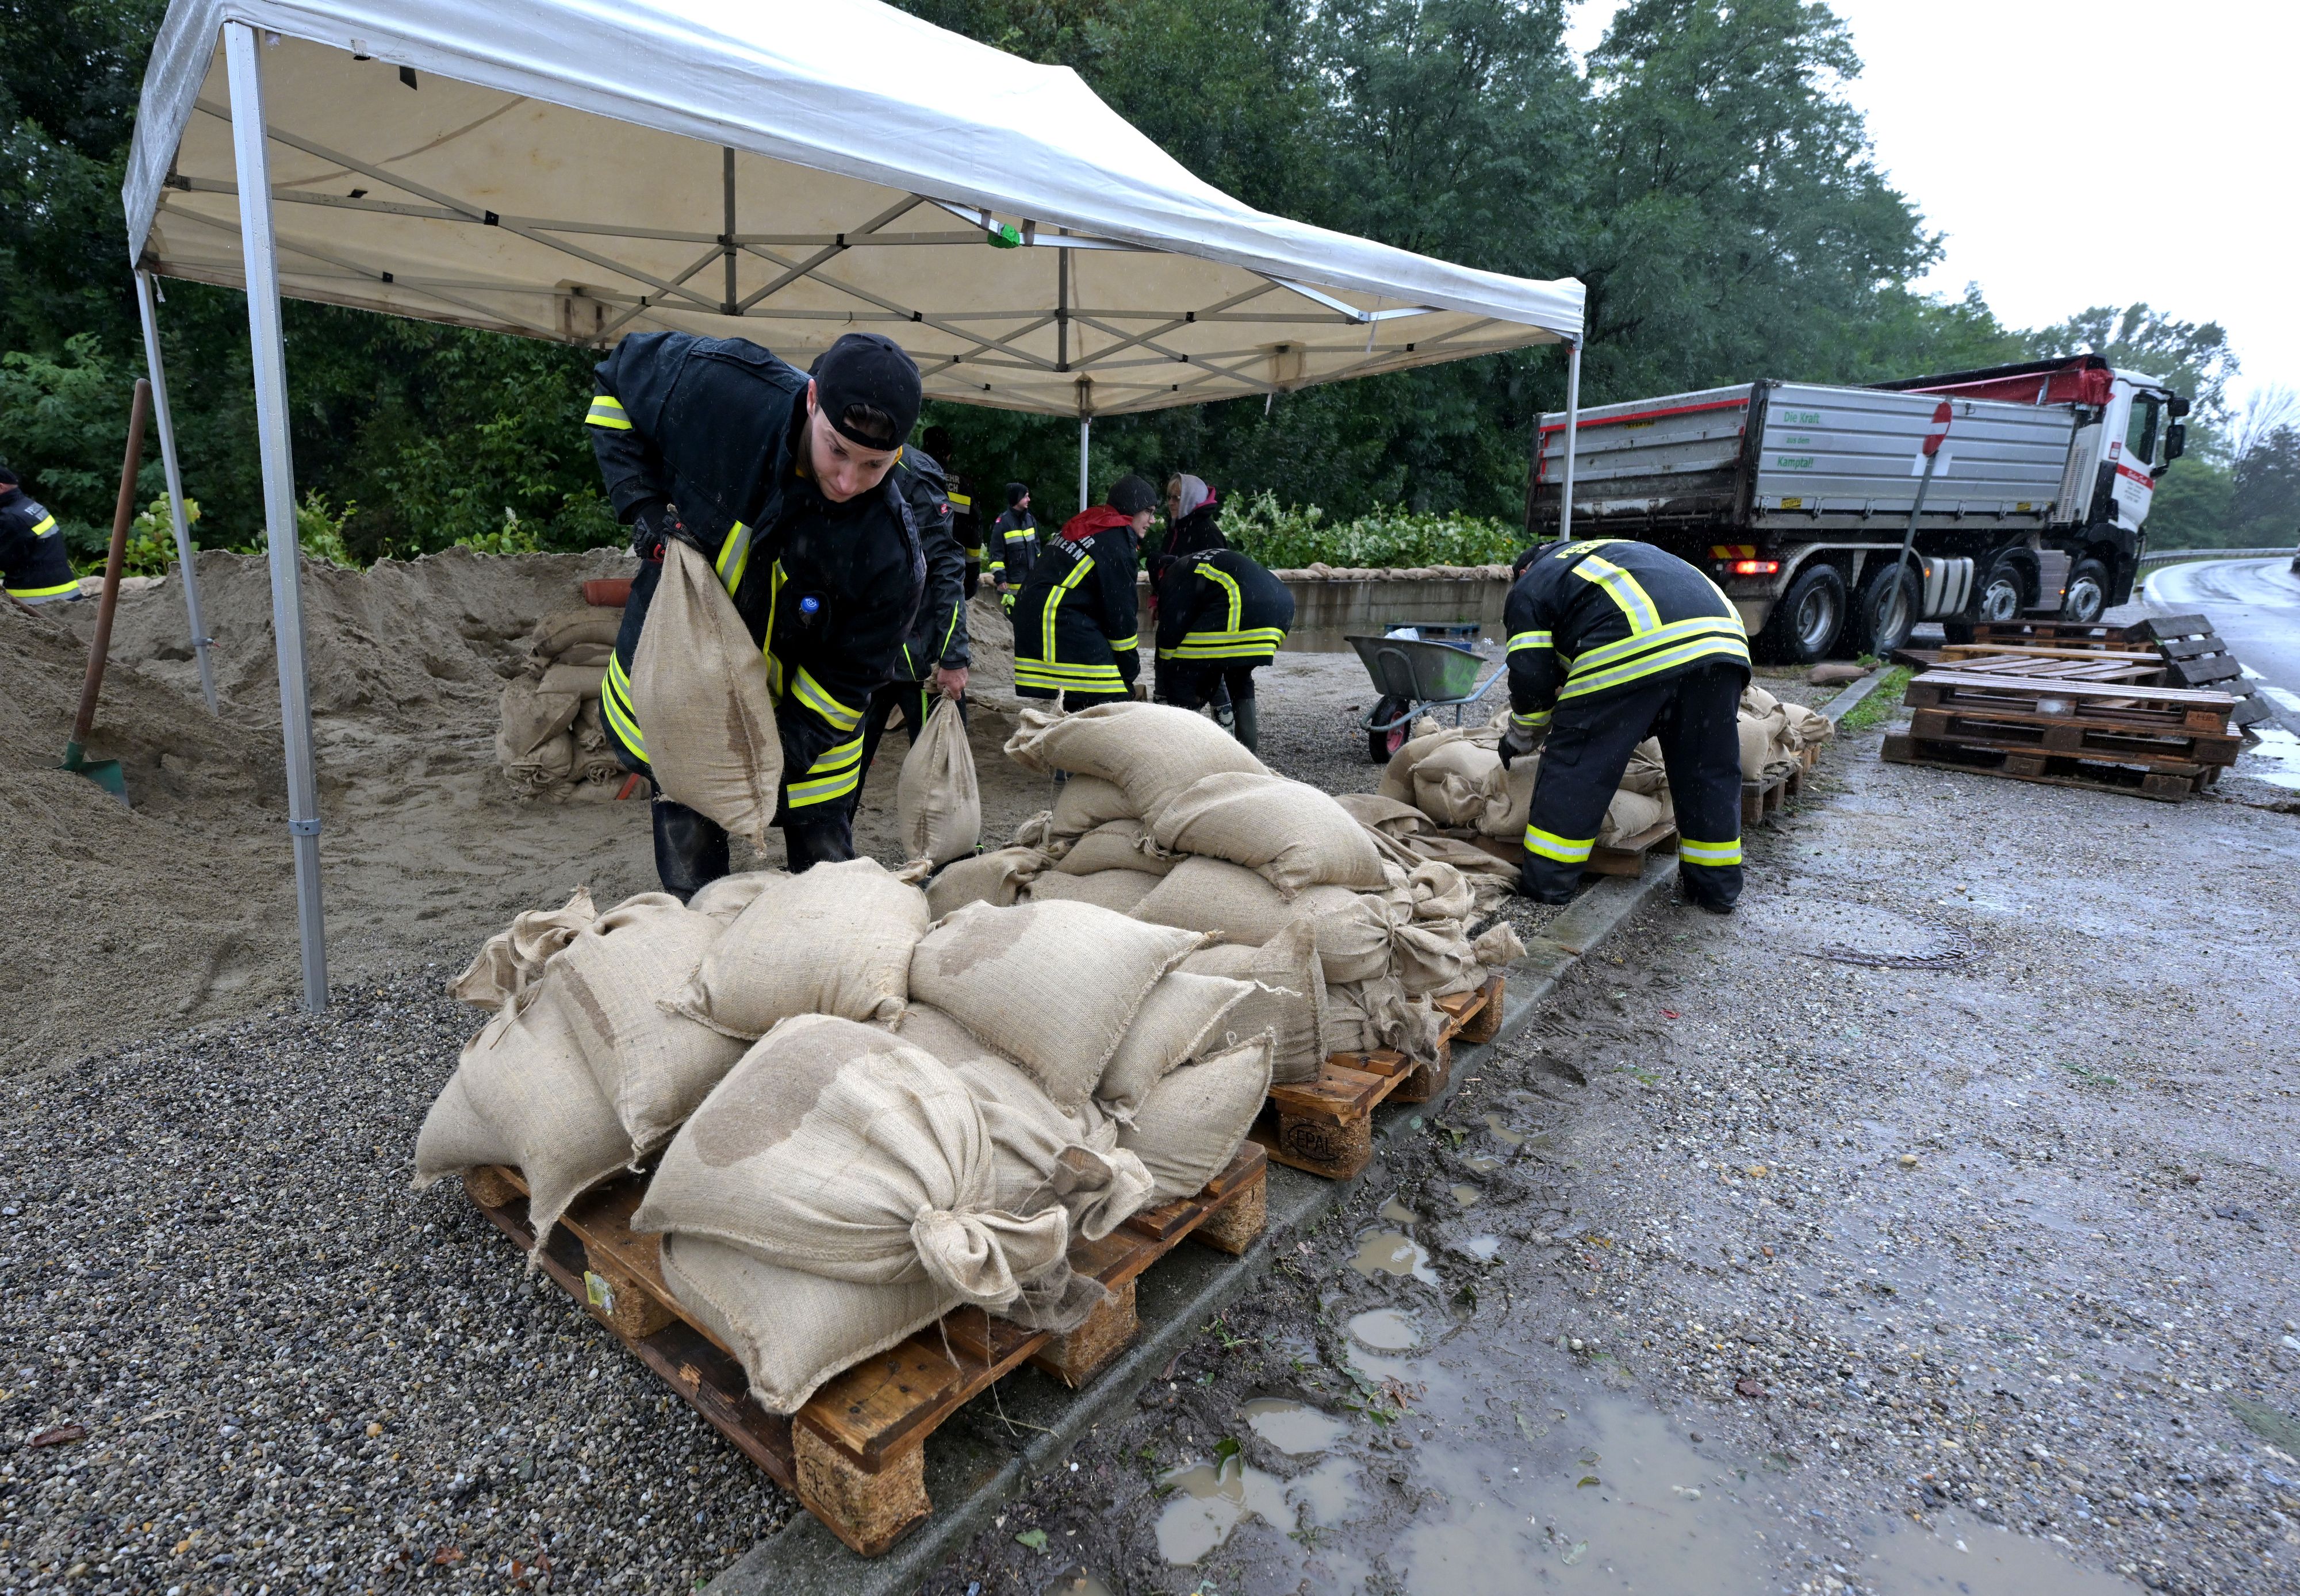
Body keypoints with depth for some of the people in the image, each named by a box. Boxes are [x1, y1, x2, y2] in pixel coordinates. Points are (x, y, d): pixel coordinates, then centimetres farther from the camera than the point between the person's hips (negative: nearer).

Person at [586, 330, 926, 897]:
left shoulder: (891, 554, -27)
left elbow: (846, 681, -15)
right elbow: (619, 376, -2)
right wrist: (643, 506, -14)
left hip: (798, 716, -1)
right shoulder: (716, 385, -25)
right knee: (690, 880, 7)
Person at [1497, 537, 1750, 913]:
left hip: (1634, 651, -7)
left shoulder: (1529, 588, 22)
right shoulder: (1608, 550, 43)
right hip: (1721, 634, 7)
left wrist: (1519, 739, 29)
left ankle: (1547, 879, 10)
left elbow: (1531, 678, 12)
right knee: (1710, 769, 18)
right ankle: (1717, 884, 26)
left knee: (1576, 763, 6)